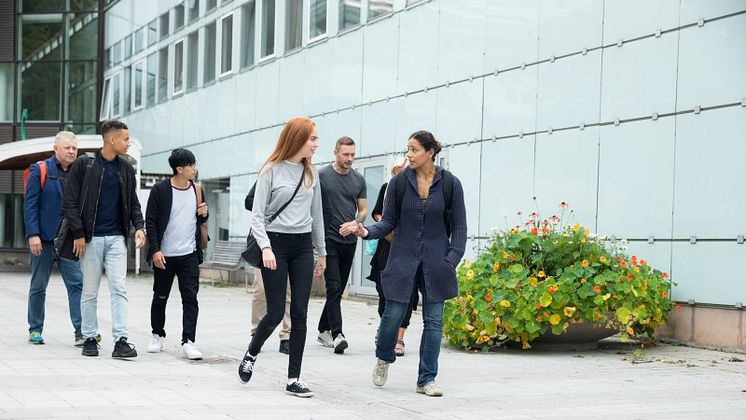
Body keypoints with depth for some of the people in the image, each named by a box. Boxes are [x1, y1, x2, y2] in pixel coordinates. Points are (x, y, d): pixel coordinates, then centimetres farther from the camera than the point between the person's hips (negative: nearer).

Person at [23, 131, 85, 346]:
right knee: (38, 286, 8)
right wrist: (33, 234, -14)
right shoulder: (39, 170, -1)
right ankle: (35, 330, 19)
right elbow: (30, 204, -6)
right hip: (43, 239, -2)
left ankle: (81, 332, -10)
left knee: (77, 284, -7)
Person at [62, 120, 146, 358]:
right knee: (90, 292, 5)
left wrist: (139, 226, -1)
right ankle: (90, 338, 16)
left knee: (119, 289, -6)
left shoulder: (125, 168, 10)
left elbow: (133, 202, 16)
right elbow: (70, 202, -5)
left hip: (116, 238, 3)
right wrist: (78, 234, -11)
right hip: (91, 239, -3)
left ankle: (121, 341, -9)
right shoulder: (84, 165, -4)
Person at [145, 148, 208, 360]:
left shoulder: (197, 190, 5)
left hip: (189, 255, 3)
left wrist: (203, 214, -6)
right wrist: (155, 250, -13)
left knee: (190, 298, -5)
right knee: (160, 297, 11)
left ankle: (188, 342, -5)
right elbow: (150, 221, -7)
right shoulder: (160, 190, -8)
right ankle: (158, 336, 29)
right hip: (164, 255, -2)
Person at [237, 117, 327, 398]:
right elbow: (257, 215, -7)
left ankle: (293, 379, 5)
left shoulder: (311, 173, 9)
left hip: (303, 246, 4)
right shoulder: (271, 171, -6)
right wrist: (265, 247, -20)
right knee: (276, 312, -4)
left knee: (300, 314, 0)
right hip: (275, 243, -4)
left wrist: (322, 252, 18)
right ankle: (251, 354, 25)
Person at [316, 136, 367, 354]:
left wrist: (355, 223, -9)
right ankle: (337, 334, -16)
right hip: (329, 239, -5)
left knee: (338, 290, 10)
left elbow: (363, 210, 12)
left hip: (349, 241, 5)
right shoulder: (322, 176, -3)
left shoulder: (358, 179, 9)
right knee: (334, 288, -12)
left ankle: (324, 330, 22)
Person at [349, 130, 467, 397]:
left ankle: (427, 379, 12)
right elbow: (389, 221, 5)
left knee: (433, 321, 2)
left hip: (436, 262, 0)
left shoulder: (450, 183, -2)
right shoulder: (399, 182, 0)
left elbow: (459, 227, 2)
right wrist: (368, 232, -14)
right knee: (393, 315, -1)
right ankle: (384, 358, 29)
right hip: (403, 259, 0)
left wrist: (452, 260, -7)